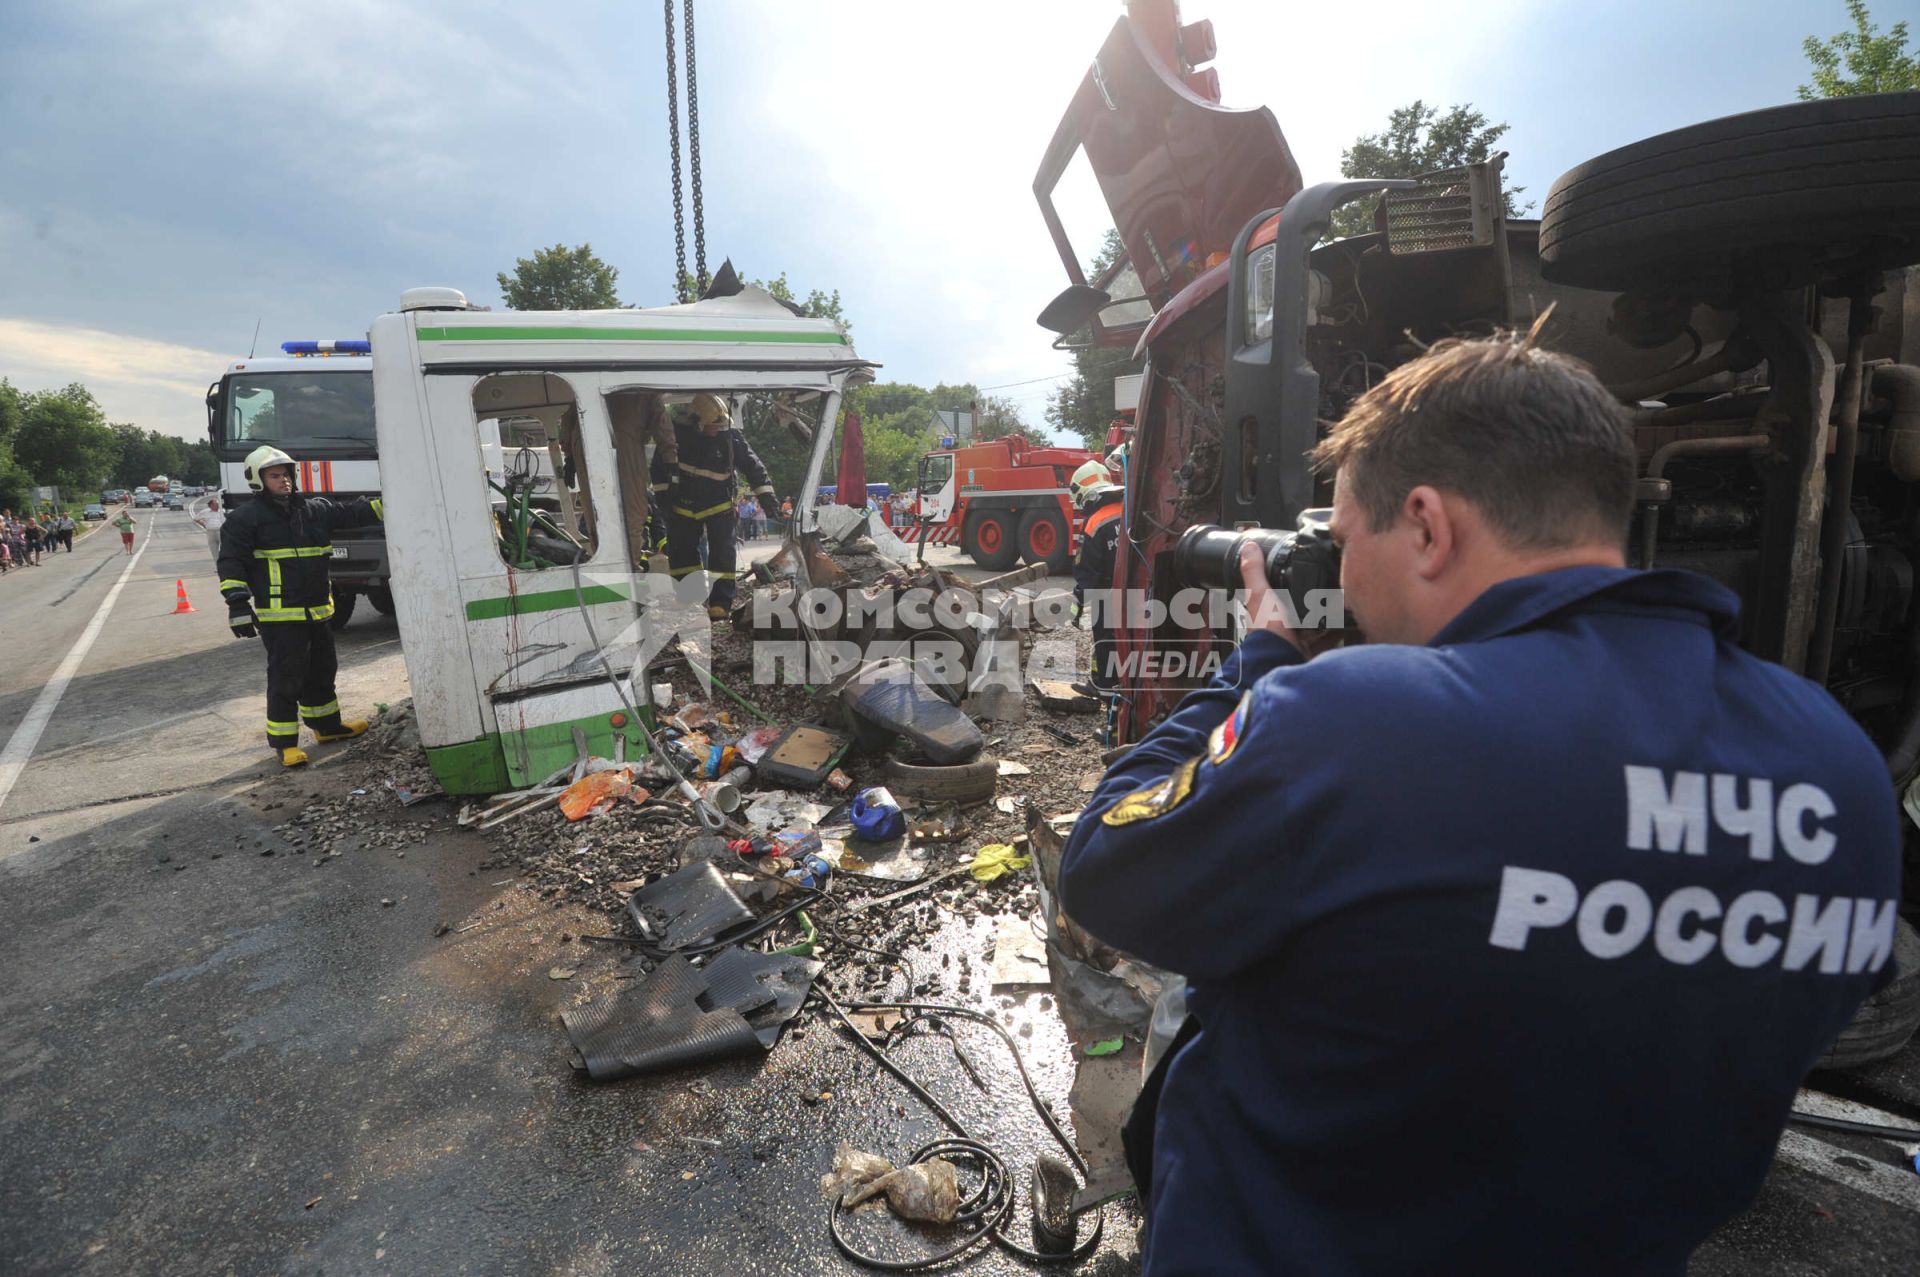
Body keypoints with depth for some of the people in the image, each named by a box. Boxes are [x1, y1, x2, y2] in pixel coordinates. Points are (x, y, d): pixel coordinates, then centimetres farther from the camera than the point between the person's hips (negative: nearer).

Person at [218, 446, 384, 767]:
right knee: (286, 678, -4)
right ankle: (284, 742, 5)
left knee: (322, 671, 19)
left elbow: (351, 513, 13)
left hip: (317, 611, 7)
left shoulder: (314, 509, 10)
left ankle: (326, 725, 35)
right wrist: (237, 604, -18)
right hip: (279, 616, -7)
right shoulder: (245, 519, -7)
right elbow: (231, 564, -10)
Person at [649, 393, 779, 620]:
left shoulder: (730, 435, -12)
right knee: (681, 554, 6)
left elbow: (752, 464, -5)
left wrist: (765, 495, -10)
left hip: (719, 505, -1)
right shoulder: (677, 431, -12)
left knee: (722, 555, -7)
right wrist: (662, 493, -3)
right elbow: (659, 463, 0)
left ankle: (720, 605, -4)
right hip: (683, 505, 2)